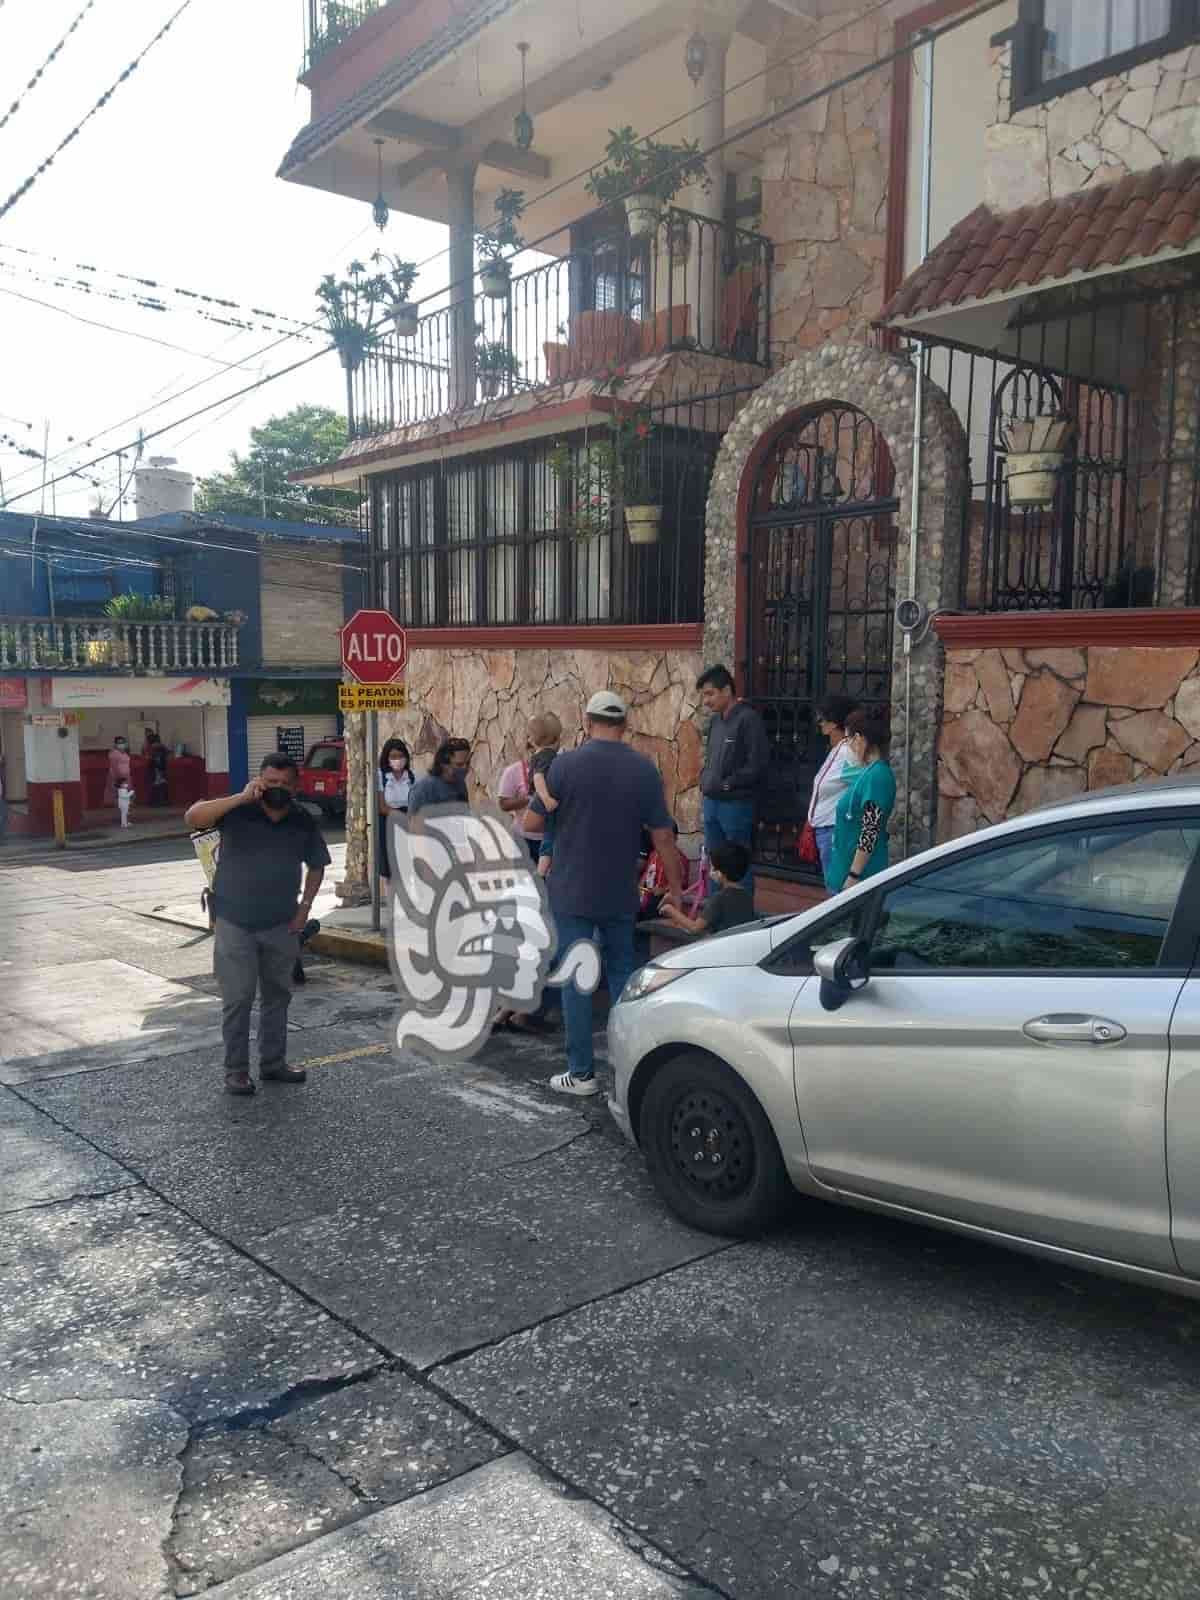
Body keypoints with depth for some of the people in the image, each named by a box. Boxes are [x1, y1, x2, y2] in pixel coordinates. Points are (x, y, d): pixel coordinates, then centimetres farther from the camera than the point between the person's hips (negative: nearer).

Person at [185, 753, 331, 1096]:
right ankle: (236, 1070, 12)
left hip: (281, 926, 4)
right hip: (234, 923, -4)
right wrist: (241, 797, -32)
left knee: (278, 995, 14)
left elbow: (316, 866, 13)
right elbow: (192, 817, -27)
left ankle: (273, 1062, 28)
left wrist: (305, 907, 3)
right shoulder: (237, 811, -11)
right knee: (237, 999, 0)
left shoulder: (303, 823, 0)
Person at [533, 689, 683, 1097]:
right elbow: (662, 835, -1)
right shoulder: (644, 769, -2)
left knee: (576, 978, 4)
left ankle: (581, 1072, 8)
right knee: (622, 971, 18)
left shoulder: (565, 764, -9)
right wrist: (675, 888, 8)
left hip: (572, 891, -3)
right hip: (620, 894, 3)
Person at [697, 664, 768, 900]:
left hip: (736, 804, -8)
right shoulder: (715, 720, 12)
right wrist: (704, 779, 7)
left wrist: (728, 784, -14)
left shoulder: (748, 719, -14)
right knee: (713, 862, 16)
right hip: (711, 801, 8)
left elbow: (758, 764, -18)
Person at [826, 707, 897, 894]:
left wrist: (853, 876, -21)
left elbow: (870, 834, -22)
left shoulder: (878, 775, -19)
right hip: (847, 864, 9)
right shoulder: (869, 771, 9)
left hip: (862, 872, -9)